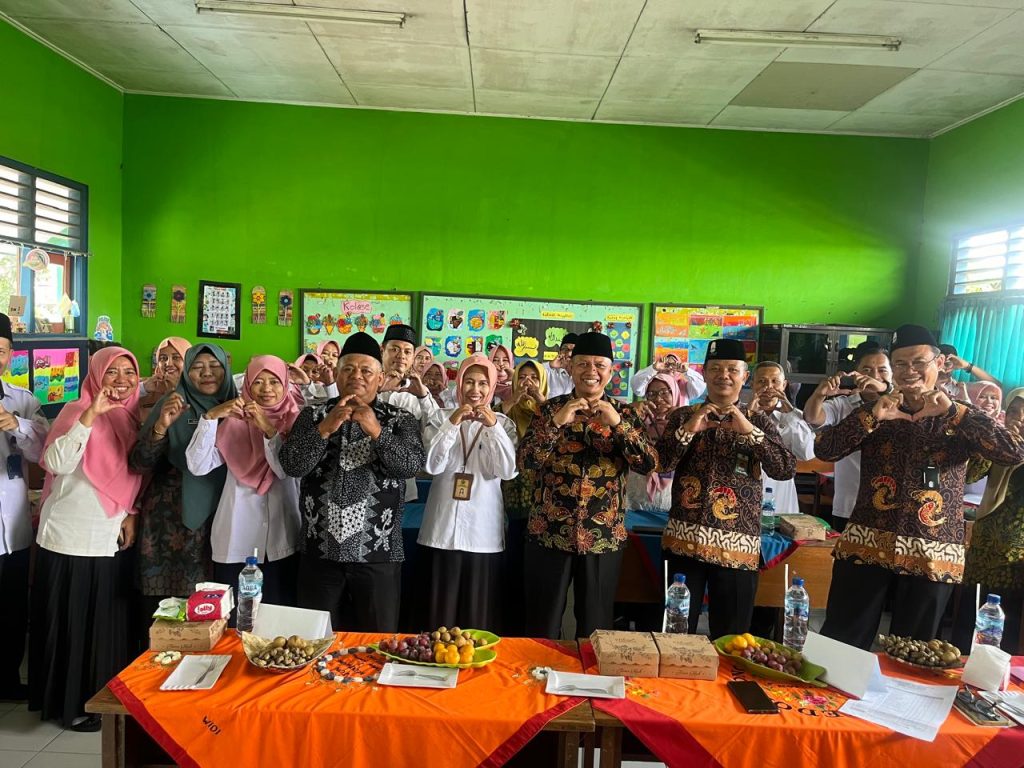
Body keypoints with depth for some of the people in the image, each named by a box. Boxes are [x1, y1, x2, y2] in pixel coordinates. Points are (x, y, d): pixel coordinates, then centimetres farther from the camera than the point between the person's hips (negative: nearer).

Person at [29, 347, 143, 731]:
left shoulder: (132, 417, 7)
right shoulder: (78, 410, -11)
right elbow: (57, 463, -26)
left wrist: (131, 514, 4)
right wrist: (91, 413, -32)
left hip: (112, 538, 6)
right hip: (70, 537, -6)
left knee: (107, 622, 14)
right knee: (71, 623, 5)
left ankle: (101, 696, 29)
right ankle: (69, 703, 21)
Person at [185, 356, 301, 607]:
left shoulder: (295, 421, 2)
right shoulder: (234, 422, 3)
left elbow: (289, 469, -12)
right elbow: (197, 466, -8)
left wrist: (269, 429, -23)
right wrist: (210, 416, -17)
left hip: (282, 543, 0)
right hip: (235, 543, 0)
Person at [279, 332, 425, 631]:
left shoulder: (401, 419, 2)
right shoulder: (313, 415, 5)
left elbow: (411, 466, -13)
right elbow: (291, 466, -7)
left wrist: (376, 430, -26)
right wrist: (325, 428, -21)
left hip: (378, 553, -1)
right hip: (320, 551, 1)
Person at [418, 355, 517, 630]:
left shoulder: (503, 423, 3)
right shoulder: (442, 418, 3)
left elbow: (508, 471, -10)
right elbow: (432, 465, -9)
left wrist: (493, 427, -18)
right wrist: (452, 424, -17)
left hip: (483, 529, 0)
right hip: (443, 528, 0)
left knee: (479, 611, 8)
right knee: (440, 609, 8)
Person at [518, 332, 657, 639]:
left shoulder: (624, 413, 4)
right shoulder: (551, 409, 1)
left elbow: (649, 464, -8)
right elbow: (524, 462, -9)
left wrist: (618, 424, -19)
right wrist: (556, 422, -21)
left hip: (604, 536, 1)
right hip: (549, 533, -1)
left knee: (595, 627, 14)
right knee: (542, 628, 9)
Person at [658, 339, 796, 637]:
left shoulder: (759, 421, 5)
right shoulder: (683, 416, 6)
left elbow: (786, 470, -7)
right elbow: (661, 464, -5)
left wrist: (749, 431, -17)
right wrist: (688, 429, -17)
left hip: (737, 545, 0)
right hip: (684, 539, 0)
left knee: (730, 638, 10)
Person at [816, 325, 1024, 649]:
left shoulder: (960, 419, 5)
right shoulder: (876, 413, 6)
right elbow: (824, 450, -5)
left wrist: (955, 411, -17)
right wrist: (871, 414, -17)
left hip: (932, 557, 0)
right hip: (867, 547, 0)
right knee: (840, 645, 3)